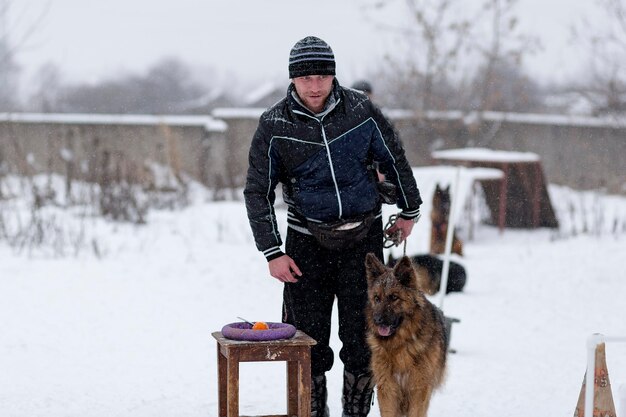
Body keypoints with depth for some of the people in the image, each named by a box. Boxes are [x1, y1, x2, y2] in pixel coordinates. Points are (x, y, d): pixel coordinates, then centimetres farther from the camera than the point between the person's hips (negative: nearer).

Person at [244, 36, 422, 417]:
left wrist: (409, 211, 18)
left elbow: (395, 160, 10)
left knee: (361, 338, 1)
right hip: (308, 242, 0)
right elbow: (258, 192, -1)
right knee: (309, 341, 0)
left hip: (364, 236, 0)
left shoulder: (361, 110, -5)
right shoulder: (275, 124, -6)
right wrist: (273, 253, -6)